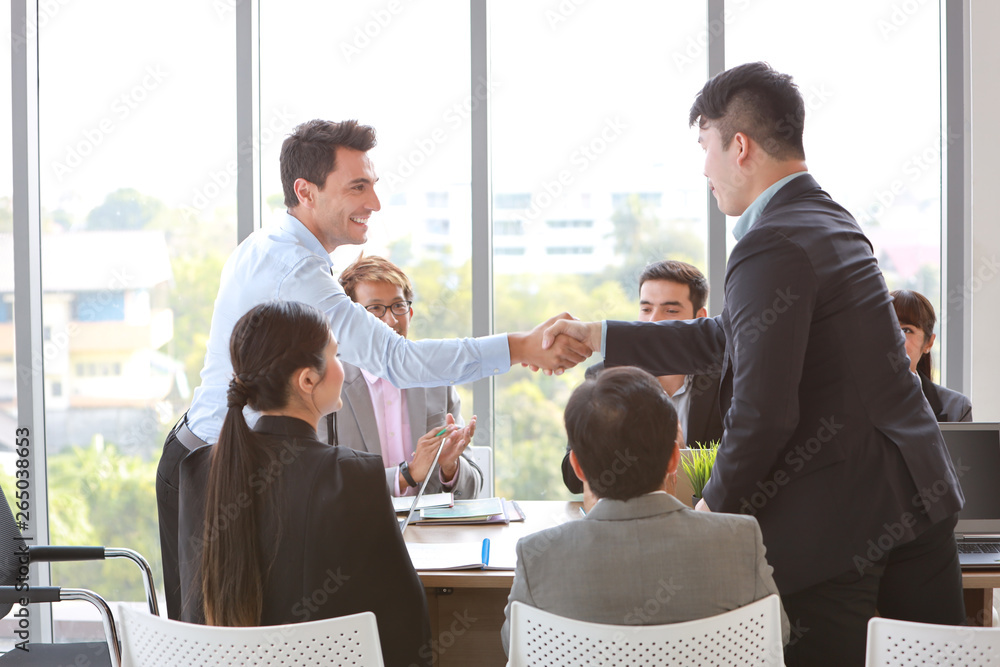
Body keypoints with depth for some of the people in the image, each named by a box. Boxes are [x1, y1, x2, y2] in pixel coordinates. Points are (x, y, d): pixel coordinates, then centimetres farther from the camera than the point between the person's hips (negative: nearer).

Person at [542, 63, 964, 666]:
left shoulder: (772, 248, -17)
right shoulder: (832, 221, 14)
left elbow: (763, 410, -21)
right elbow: (727, 339, 22)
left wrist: (717, 504, -5)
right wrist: (598, 337, 24)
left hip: (836, 515, -9)